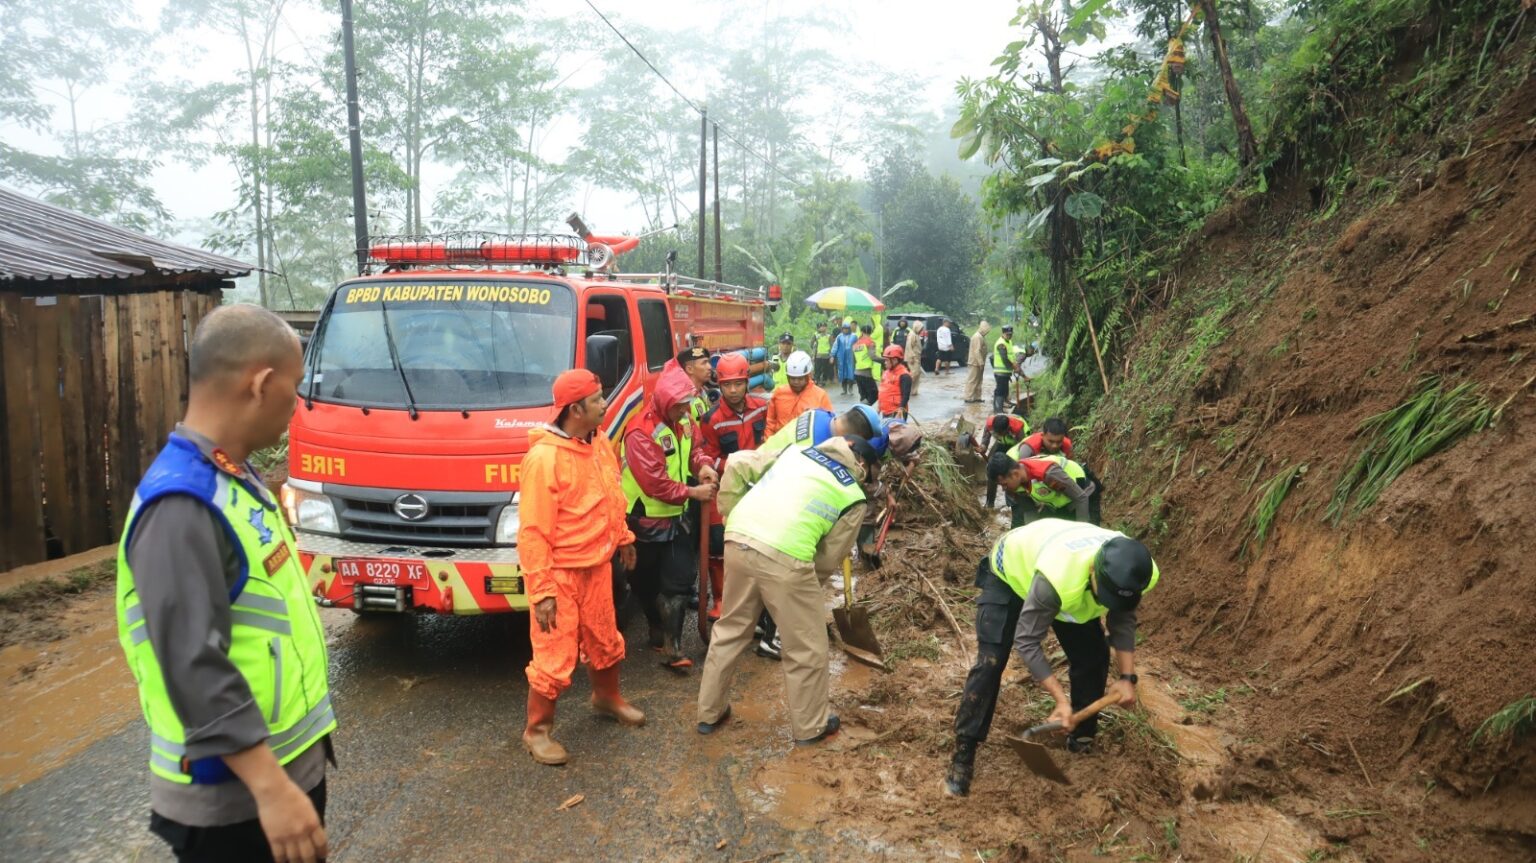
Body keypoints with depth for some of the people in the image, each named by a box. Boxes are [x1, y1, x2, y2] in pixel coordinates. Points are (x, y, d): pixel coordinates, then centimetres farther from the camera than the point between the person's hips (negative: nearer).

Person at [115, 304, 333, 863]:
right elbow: (193, 666, -30)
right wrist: (270, 787, -31)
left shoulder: (231, 476, 6)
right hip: (232, 797, -9)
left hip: (290, 758, 9)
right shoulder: (181, 505, -25)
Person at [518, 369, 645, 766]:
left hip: (597, 565, 7)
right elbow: (532, 532, -22)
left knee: (605, 641, 22)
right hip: (559, 572, -7)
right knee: (555, 657, 2)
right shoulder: (544, 457, -24)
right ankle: (536, 731, 23)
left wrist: (623, 538, 20)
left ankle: (607, 698, 48)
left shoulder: (601, 442, -1)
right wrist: (541, 590, -22)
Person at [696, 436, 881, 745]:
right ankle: (811, 726, 31)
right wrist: (811, 586, 29)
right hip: (784, 556, -5)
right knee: (807, 646, 16)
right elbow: (830, 557, 12)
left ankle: (709, 712, 37)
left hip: (738, 541, 5)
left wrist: (732, 517, 21)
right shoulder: (854, 498, 12)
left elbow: (737, 464, 17)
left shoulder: (795, 452, 23)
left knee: (730, 629, 24)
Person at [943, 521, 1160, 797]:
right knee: (990, 662, -16)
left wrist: (1127, 677, -16)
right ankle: (963, 756, -10)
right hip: (1010, 573, -6)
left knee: (1094, 657, 1)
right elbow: (1026, 642, -37)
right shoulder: (1056, 578, -49)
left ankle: (1083, 740, 21)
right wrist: (1061, 699, -36)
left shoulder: (1134, 574, -29)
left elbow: (1123, 620, -8)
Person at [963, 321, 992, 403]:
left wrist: (982, 362, 16)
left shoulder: (981, 337, 15)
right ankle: (969, 398, -6)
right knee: (972, 381, -8)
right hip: (975, 363, -10)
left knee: (978, 381, 12)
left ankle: (977, 398, 16)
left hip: (978, 363, 10)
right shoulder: (977, 337, -18)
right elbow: (977, 351, -24)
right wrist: (981, 363, -23)